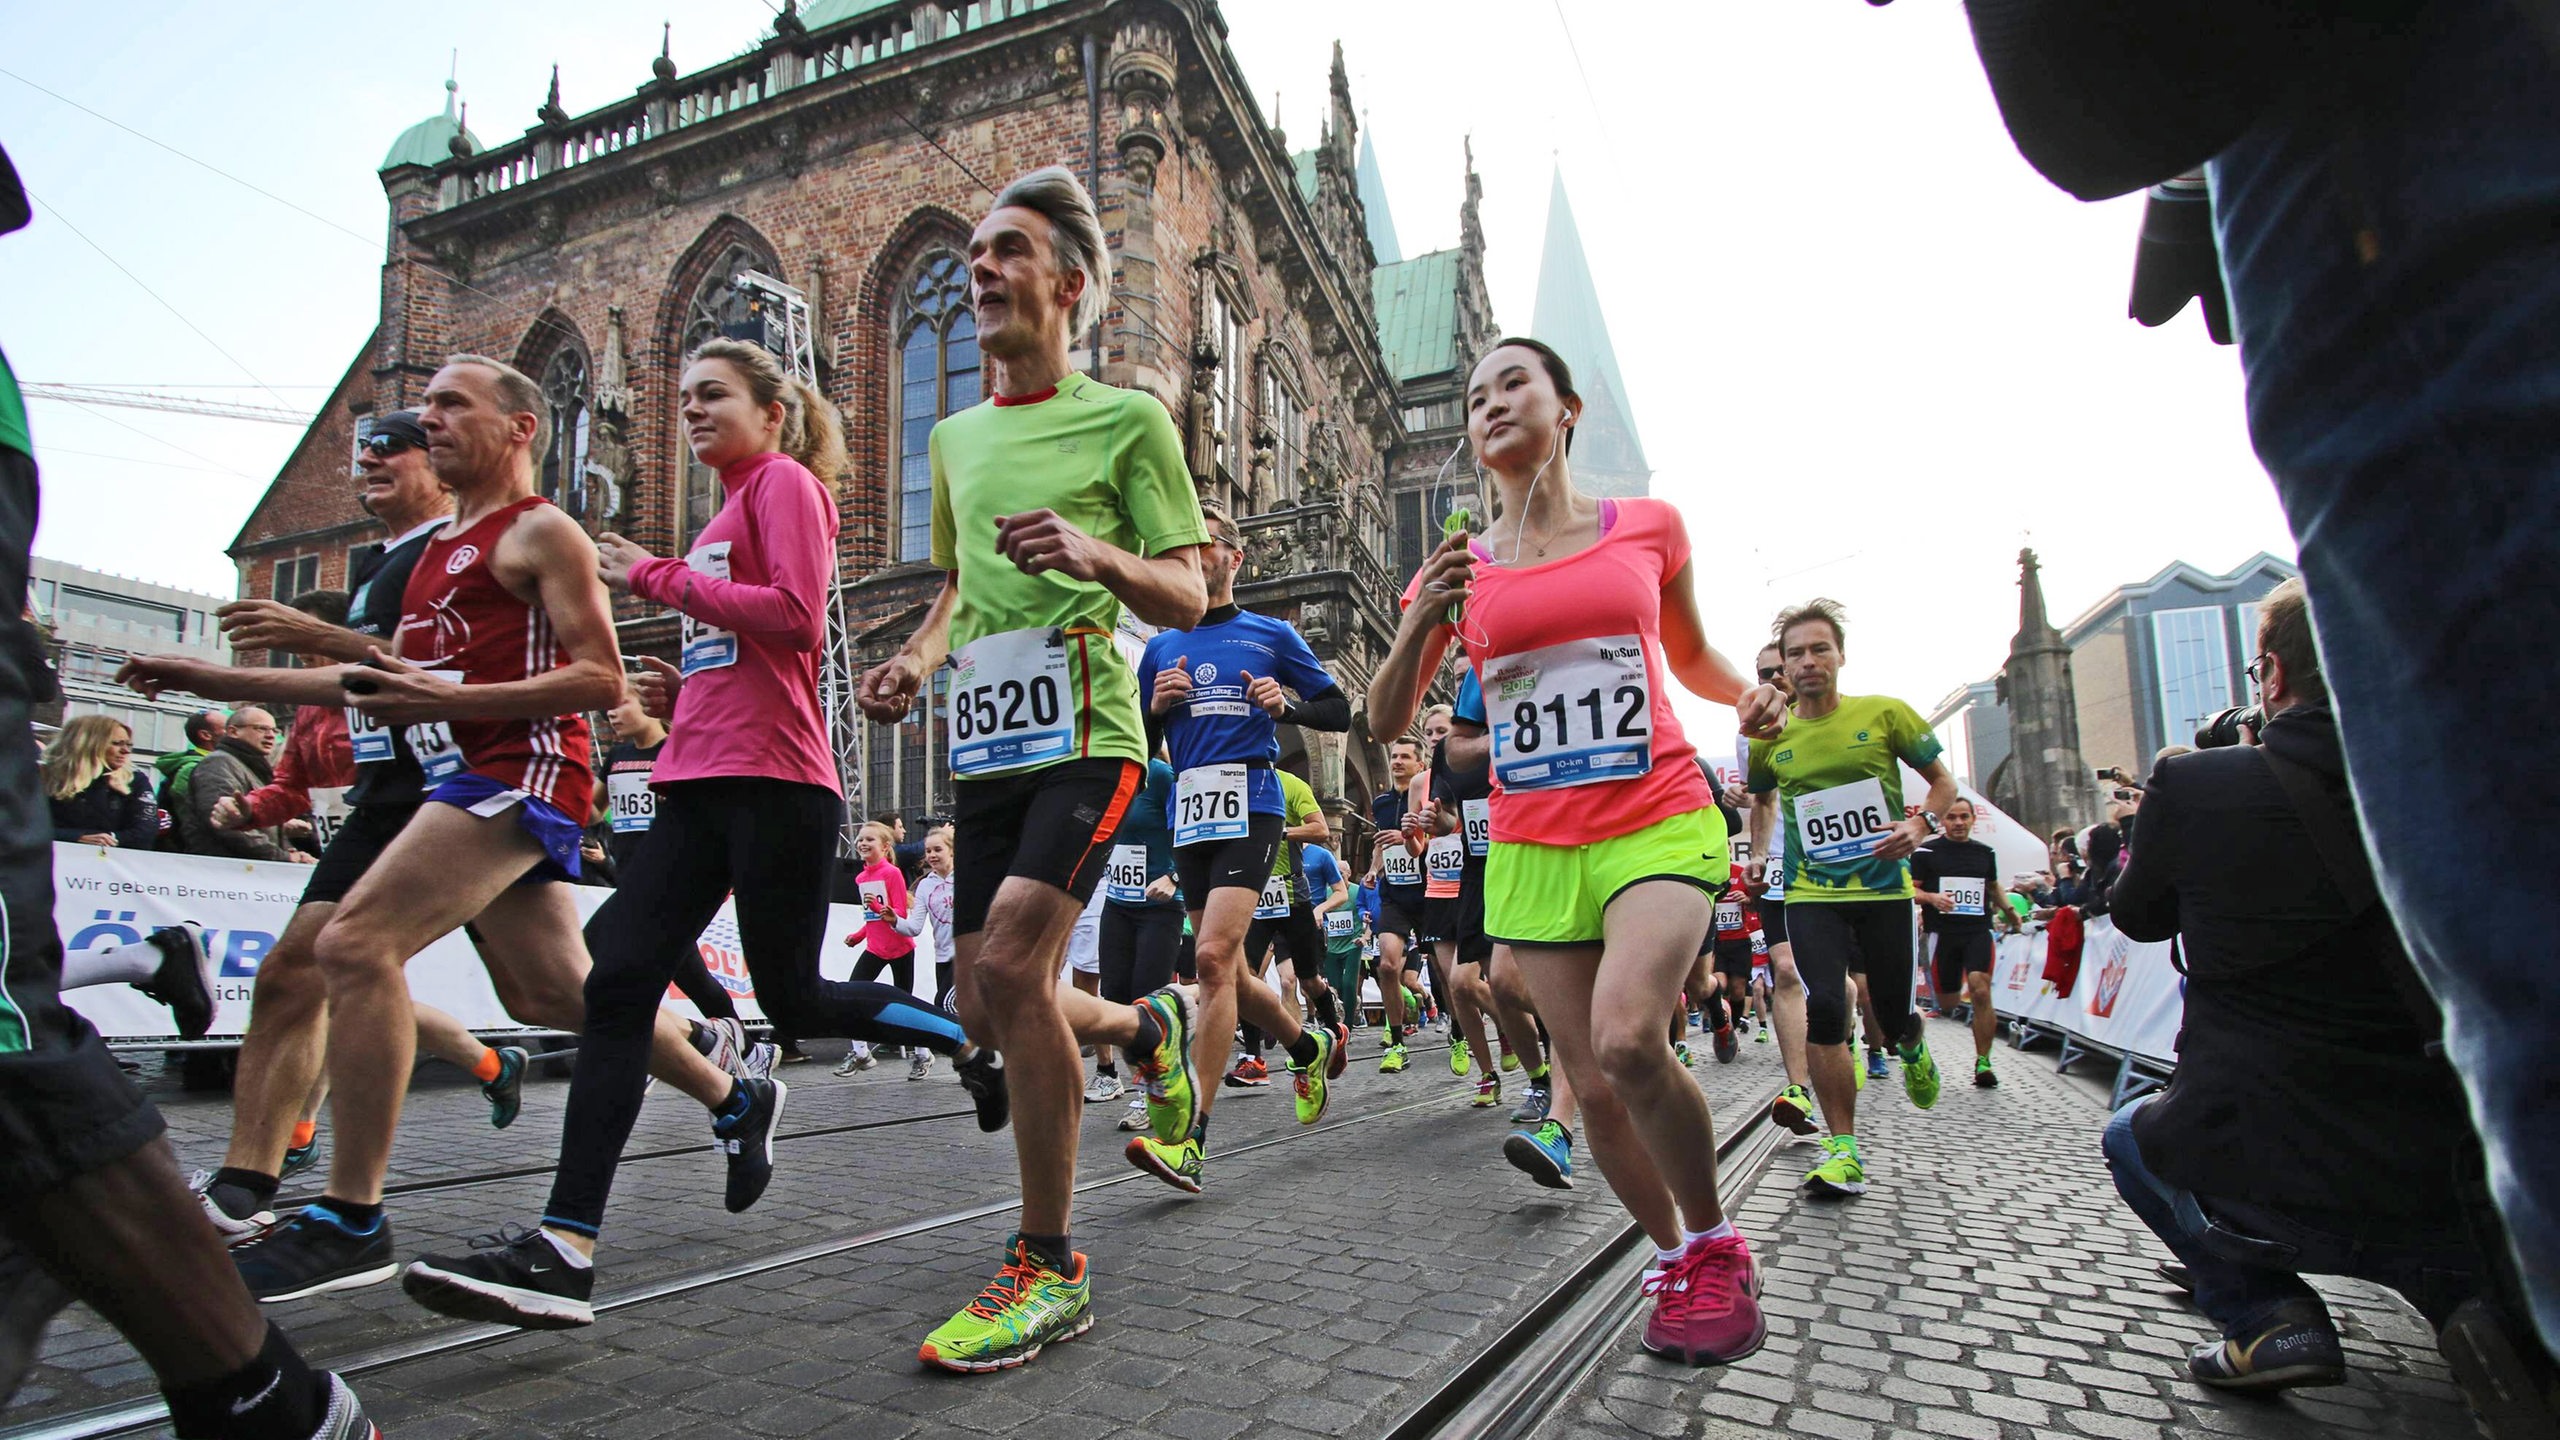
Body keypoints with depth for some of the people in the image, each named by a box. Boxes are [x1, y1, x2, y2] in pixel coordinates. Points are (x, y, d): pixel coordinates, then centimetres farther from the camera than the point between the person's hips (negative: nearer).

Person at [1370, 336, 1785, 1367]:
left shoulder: (1648, 526, 6)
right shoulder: (1457, 568, 7)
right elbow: (1386, 722, 7)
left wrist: (1746, 695, 0)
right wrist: (1421, 625, -10)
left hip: (1659, 822, -2)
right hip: (1532, 847, 3)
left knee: (1625, 1038, -25)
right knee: (1593, 1085, 4)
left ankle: (1717, 1244, 2)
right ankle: (1674, 1259, 30)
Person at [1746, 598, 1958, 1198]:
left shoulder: (1884, 713, -3)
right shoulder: (1770, 737, 2)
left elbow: (1943, 781, 5)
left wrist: (1921, 825, -13)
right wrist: (1758, 855, 12)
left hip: (1884, 887, 0)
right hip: (1811, 895, 0)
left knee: (1893, 1017, 9)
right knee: (1825, 1007, -17)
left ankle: (1913, 1048, 51)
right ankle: (1844, 1150, -6)